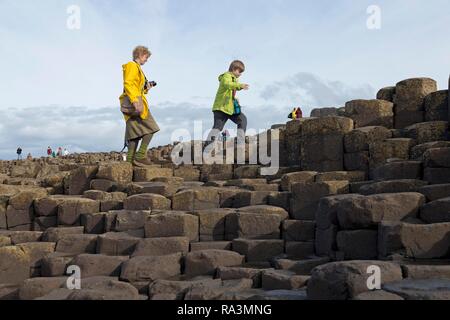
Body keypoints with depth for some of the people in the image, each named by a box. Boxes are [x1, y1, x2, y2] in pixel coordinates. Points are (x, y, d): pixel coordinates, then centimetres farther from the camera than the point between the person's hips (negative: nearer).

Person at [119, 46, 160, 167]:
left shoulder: (137, 67, 26)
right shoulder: (132, 65, -4)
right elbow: (128, 84, -17)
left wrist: (146, 88, 13)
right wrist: (135, 101, -26)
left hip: (133, 103, 10)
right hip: (134, 102, -10)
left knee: (135, 132, 6)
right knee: (150, 128, -8)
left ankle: (130, 159, 4)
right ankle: (141, 155, -11)